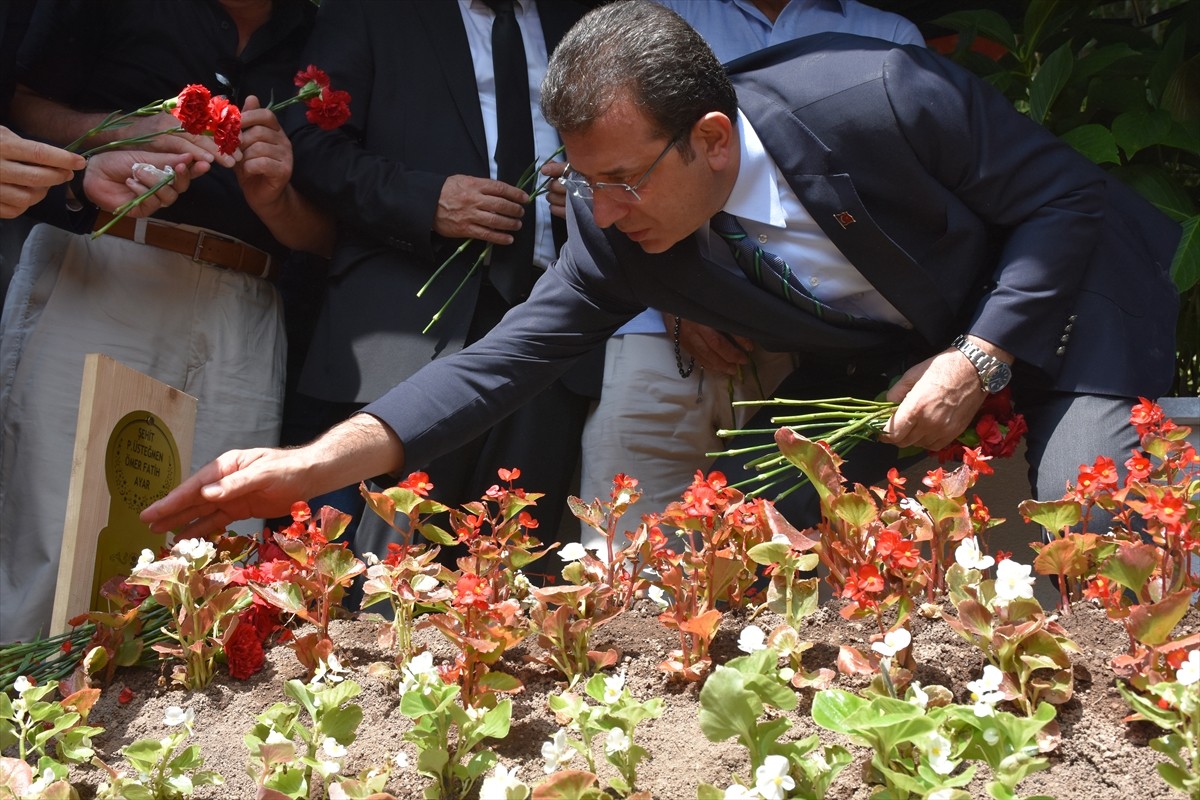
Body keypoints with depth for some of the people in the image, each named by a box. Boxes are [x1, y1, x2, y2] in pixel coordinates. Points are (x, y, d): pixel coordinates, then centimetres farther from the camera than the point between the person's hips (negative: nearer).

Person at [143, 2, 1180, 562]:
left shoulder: (885, 96, -33)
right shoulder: (621, 230, -19)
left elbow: (1067, 196, -20)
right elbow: (502, 362, -19)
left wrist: (977, 358, -30)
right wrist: (311, 463, -29)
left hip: (1058, 299, -4)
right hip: (890, 358, 5)